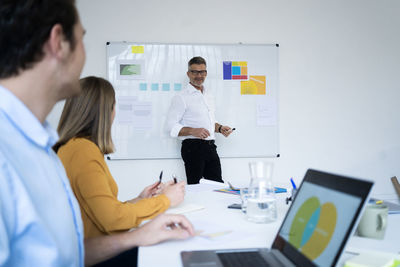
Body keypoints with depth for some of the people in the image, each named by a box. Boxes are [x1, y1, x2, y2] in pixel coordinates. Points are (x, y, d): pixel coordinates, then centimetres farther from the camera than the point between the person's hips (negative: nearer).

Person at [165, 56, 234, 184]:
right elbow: (170, 126, -11)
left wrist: (220, 128, 8)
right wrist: (193, 131, -23)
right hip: (193, 147, -7)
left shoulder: (207, 96, 20)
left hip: (210, 147, 7)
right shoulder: (181, 98, -5)